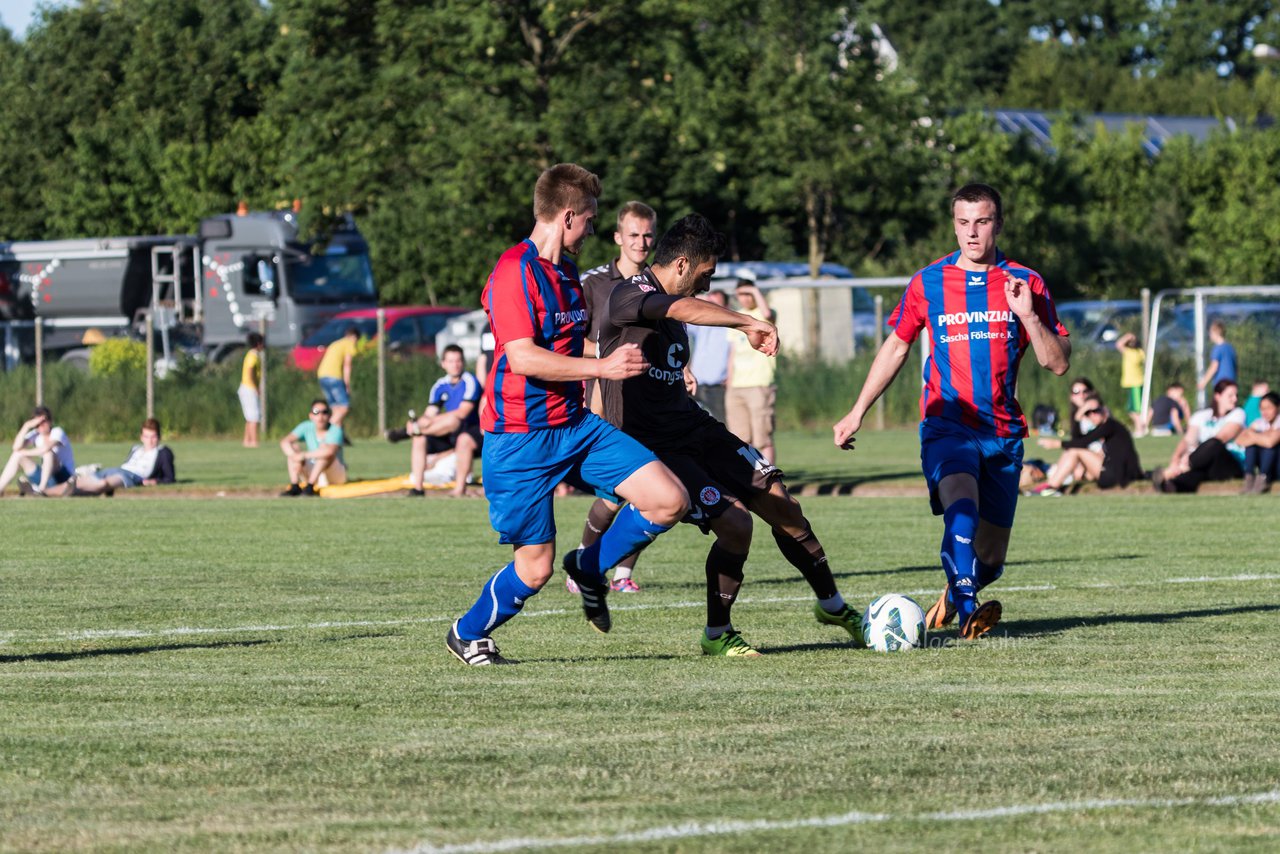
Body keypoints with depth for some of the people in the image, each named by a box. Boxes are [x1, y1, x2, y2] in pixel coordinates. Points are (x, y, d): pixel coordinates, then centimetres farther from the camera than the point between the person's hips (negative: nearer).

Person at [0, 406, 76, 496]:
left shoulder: (57, 432, -12)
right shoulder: (35, 435, 4)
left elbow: (46, 448, -32)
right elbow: (16, 447, -11)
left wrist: (23, 453, -15)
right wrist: (27, 425, -18)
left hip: (64, 478, -6)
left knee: (48, 452, -32)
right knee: (17, 456, -2)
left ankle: (42, 488, -34)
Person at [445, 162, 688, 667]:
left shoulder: (566, 272, 15)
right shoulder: (515, 271, -15)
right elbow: (522, 357, -25)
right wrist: (601, 366, -25)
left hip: (574, 424, 8)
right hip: (520, 436, -8)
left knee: (669, 501, -7)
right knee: (536, 567, -4)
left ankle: (590, 569, 15)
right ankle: (467, 634, 24)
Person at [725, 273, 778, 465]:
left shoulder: (762, 316, -3)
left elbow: (767, 314, -30)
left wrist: (755, 291, -19)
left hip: (760, 386, -6)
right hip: (736, 387, 6)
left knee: (763, 441, -9)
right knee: (740, 440, 4)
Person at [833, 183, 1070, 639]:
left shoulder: (1024, 284, 4)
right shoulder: (928, 283, 4)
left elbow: (1058, 363, 1)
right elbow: (896, 347, 16)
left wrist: (1028, 316, -15)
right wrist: (856, 413, 15)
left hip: (1002, 433, 2)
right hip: (946, 426, -2)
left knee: (989, 558, 7)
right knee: (962, 510, -32)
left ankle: (954, 595, 38)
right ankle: (968, 614, -31)